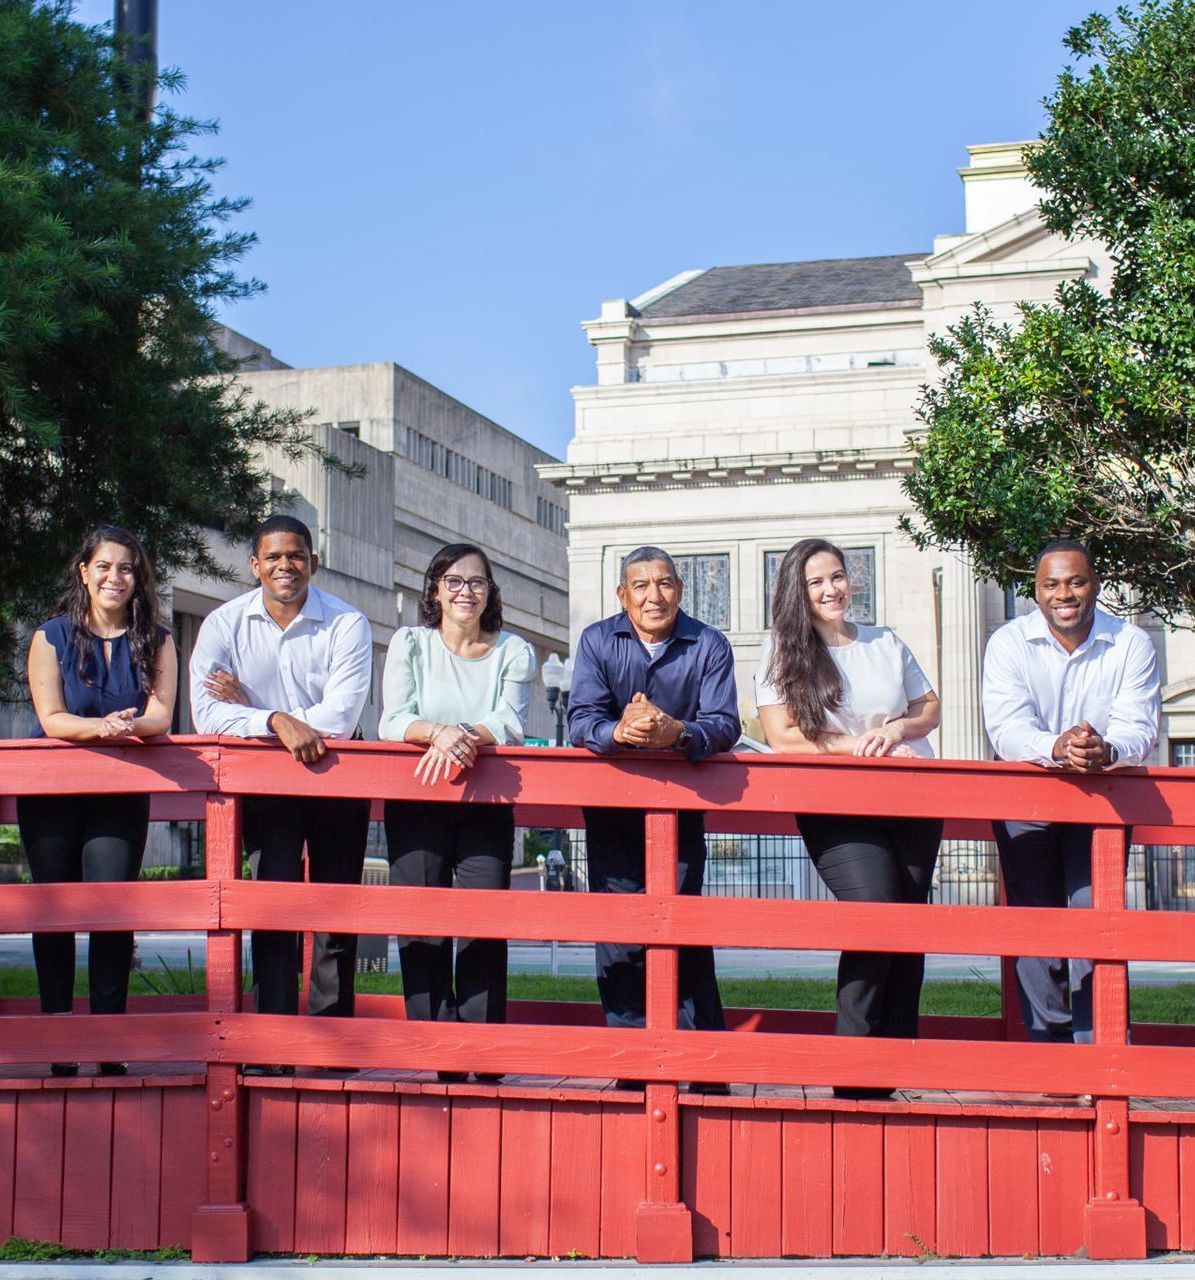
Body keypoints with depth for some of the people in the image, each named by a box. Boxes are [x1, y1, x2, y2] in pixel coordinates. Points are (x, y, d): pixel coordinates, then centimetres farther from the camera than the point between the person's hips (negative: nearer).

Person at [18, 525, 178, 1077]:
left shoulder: (156, 642, 5)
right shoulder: (51, 637, 2)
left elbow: (159, 716, -6)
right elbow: (51, 719, -7)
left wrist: (127, 725, -30)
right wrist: (103, 727, -28)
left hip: (121, 797, 0)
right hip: (50, 791, 0)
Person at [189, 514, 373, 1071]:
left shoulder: (346, 624, -9)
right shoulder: (224, 624, -4)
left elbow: (340, 719, -20)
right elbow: (207, 715, -16)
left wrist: (248, 709, -16)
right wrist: (277, 722, -32)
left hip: (337, 782, 0)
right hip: (263, 786, 0)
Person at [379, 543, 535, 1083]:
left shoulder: (513, 651, 9)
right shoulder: (409, 644, 9)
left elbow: (510, 724, -6)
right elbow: (393, 722, -4)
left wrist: (464, 737, -26)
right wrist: (439, 731, -25)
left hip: (486, 808, 0)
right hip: (415, 802, 0)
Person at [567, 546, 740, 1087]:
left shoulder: (709, 646, -1)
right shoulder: (596, 641, 0)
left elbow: (724, 725, -14)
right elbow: (581, 720, -12)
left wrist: (675, 732, -35)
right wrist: (619, 731, -35)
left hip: (682, 806, -1)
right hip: (611, 810, 1)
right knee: (619, 933, -4)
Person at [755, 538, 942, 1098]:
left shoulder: (887, 643, 15)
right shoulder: (783, 651, 3)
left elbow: (930, 707, 19)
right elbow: (784, 737, -6)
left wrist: (897, 729, -3)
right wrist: (861, 747, -10)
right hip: (836, 809, -4)